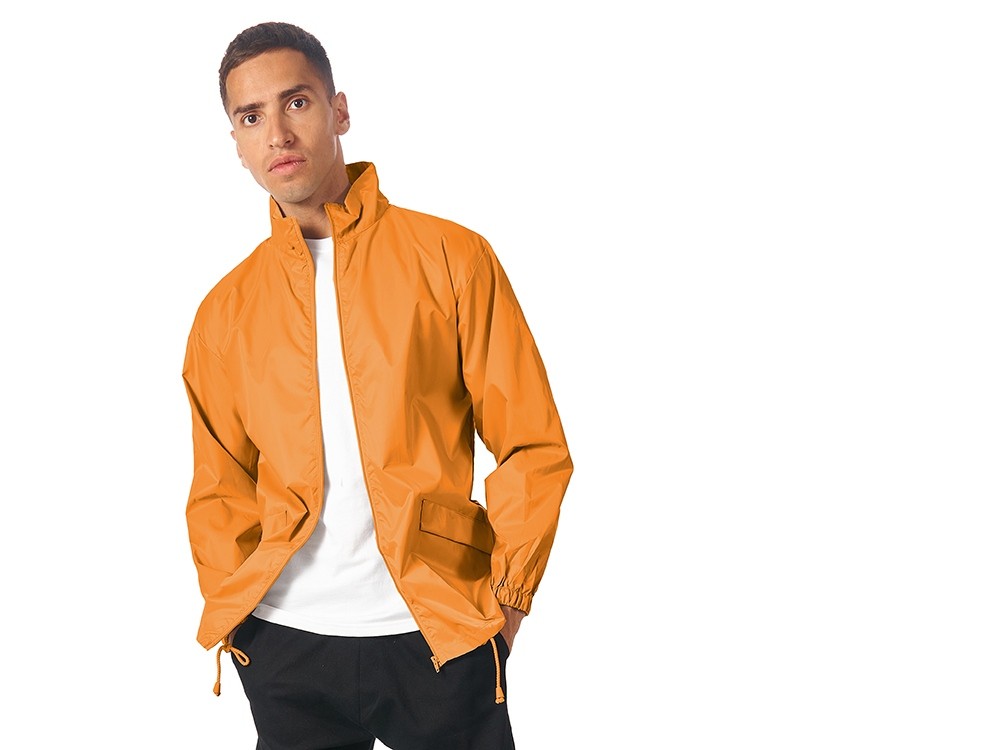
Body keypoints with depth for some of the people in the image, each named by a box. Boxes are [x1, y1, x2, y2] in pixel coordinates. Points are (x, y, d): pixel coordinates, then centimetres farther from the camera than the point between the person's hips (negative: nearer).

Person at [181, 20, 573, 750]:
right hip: (285, 646, 2)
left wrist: (507, 599, -5)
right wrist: (231, 612, 2)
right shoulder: (225, 311, 7)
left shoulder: (449, 257, -1)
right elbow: (220, 488, 13)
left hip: (439, 637, -2)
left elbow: (533, 446, -1)